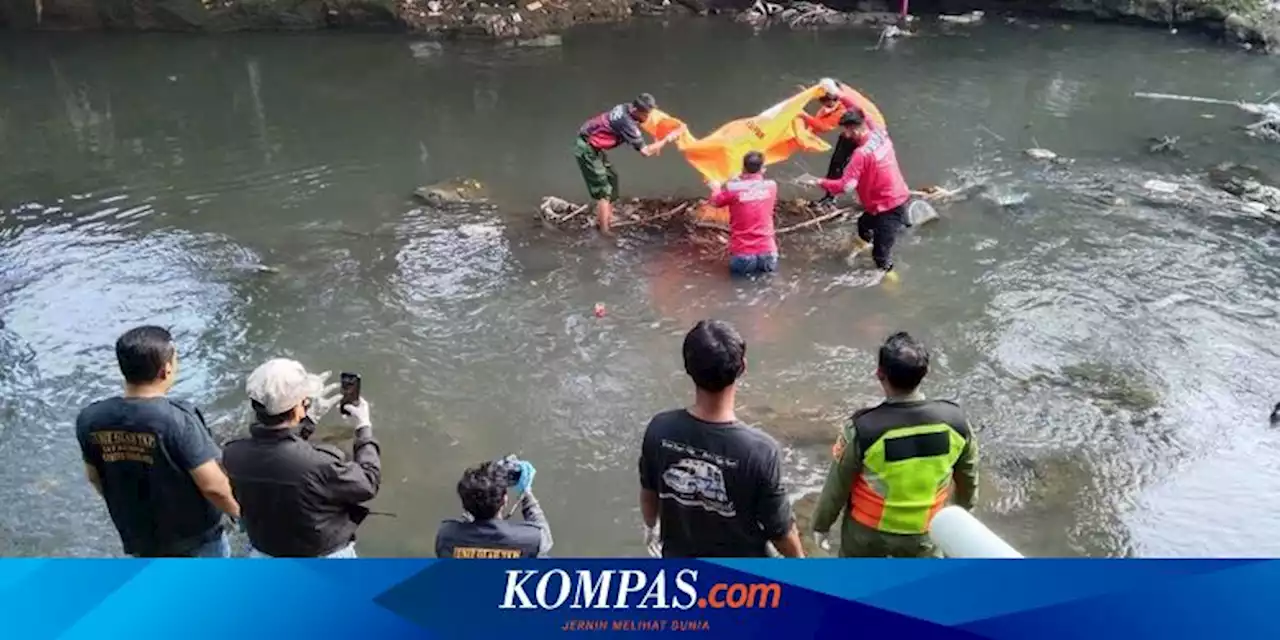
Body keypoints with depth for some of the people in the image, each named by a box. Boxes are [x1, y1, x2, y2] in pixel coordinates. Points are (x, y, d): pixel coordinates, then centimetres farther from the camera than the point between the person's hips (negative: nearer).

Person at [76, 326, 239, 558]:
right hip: (195, 535, -5)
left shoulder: (91, 420, -12)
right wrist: (241, 513, -7)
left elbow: (95, 477, 4)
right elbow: (212, 485, -26)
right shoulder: (177, 420, -31)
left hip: (139, 535, 5)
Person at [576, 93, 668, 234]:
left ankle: (605, 219, 30)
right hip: (586, 149, -10)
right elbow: (645, 152, -25)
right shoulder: (627, 123, -27)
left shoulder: (626, 108, -2)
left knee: (611, 178, 20)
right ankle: (604, 232, -3)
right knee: (603, 190, -7)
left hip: (593, 146, 10)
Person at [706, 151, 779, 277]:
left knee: (737, 267, 30)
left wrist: (715, 188, 31)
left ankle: (746, 262, 4)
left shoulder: (732, 188, -11)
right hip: (766, 250, 2)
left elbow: (715, 202, 9)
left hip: (742, 252, -2)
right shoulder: (771, 186, -2)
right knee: (771, 264, 34)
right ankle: (764, 262, 7)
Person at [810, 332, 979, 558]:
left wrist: (821, 523, 2)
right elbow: (967, 474, -3)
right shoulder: (954, 421, -22)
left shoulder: (864, 429, -31)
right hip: (922, 529, 2)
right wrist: (965, 506, 19)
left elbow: (838, 484, -16)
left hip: (867, 528, -2)